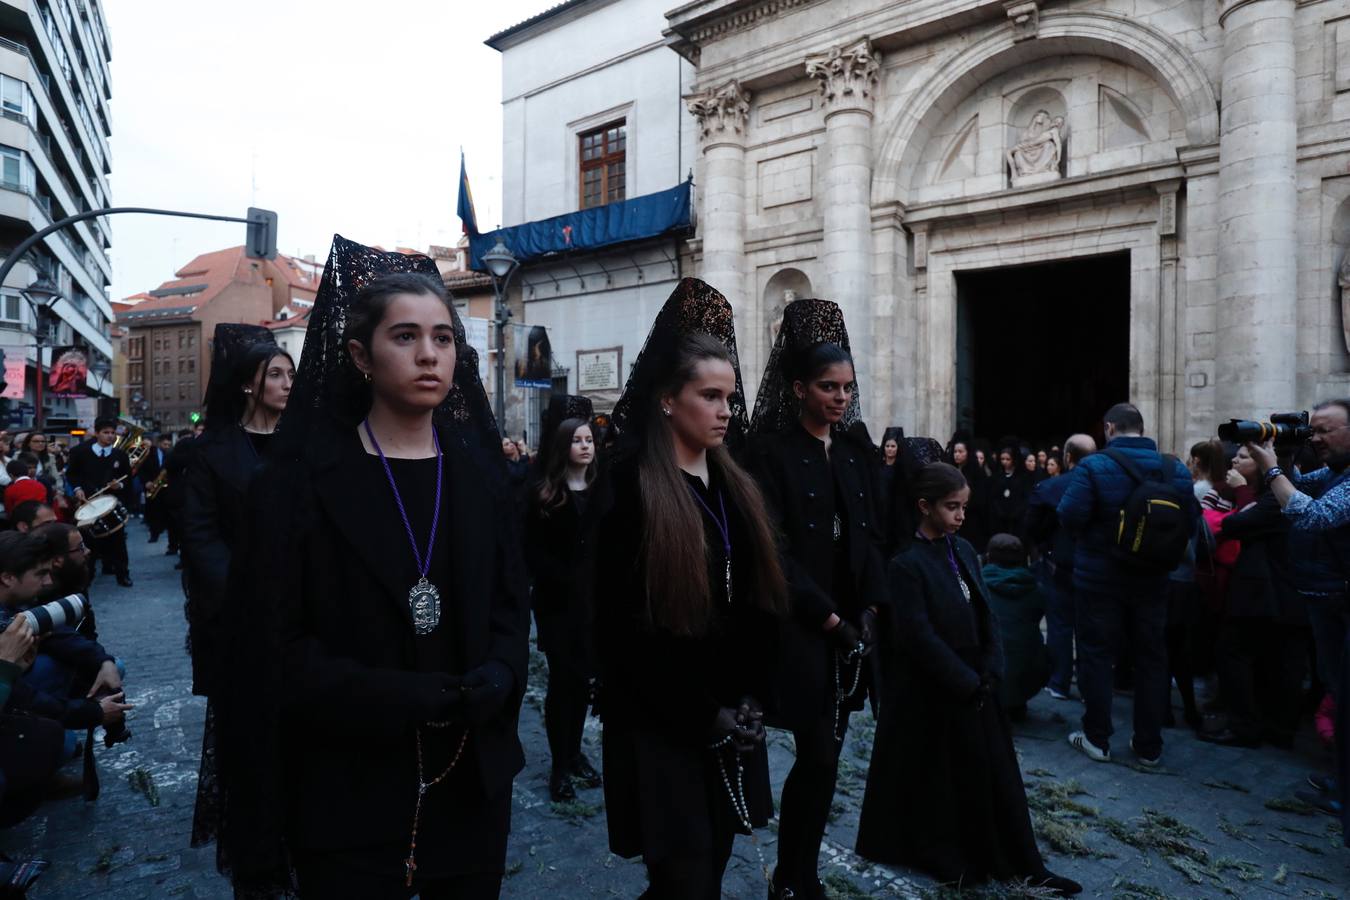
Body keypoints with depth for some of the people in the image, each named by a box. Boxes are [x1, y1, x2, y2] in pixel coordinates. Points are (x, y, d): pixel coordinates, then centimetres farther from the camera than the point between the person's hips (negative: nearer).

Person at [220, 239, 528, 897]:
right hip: (349, 791, -3)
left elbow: (510, 607, 5)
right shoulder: (299, 480, -8)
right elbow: (275, 647, -10)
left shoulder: (480, 475, 3)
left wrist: (490, 686, -15)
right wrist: (415, 699, -20)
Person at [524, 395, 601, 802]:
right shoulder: (544, 494, -3)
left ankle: (575, 752, 27)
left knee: (584, 677, 10)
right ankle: (560, 765, 12)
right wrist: (567, 581, -15)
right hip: (557, 602, -3)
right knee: (563, 678, 0)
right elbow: (533, 552, -6)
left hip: (596, 599, 3)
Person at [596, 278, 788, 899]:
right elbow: (623, 625, -14)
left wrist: (753, 699, -1)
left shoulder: (735, 485, 8)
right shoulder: (629, 486, -11)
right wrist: (701, 715, -12)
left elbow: (761, 603, 9)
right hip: (660, 726, -6)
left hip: (732, 720, 6)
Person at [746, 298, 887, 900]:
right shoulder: (770, 449, -9)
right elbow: (774, 550, -13)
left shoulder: (857, 450, 10)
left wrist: (869, 611, -2)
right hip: (799, 625, -6)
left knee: (824, 755, 12)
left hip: (851, 622, 6)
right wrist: (828, 617, -14)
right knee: (819, 757, -4)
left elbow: (870, 536, 10)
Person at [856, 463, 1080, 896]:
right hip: (930, 692, -6)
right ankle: (944, 860, 25)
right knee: (935, 779, 7)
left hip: (975, 685, 6)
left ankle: (1023, 864, 22)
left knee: (994, 774, 12)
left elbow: (985, 614, 6)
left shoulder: (964, 551, 5)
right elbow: (918, 636, -19)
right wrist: (966, 682, -15)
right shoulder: (906, 563, -17)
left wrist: (989, 673, -6)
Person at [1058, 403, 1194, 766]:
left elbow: (1070, 517, -23)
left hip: (1099, 579, -4)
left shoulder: (1093, 466, -16)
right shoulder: (1175, 468, -1)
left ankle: (1097, 738, 15)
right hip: (1152, 580, 4)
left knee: (1097, 655, 8)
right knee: (1151, 658, 13)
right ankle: (1149, 746, 21)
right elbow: (1190, 523, 0)